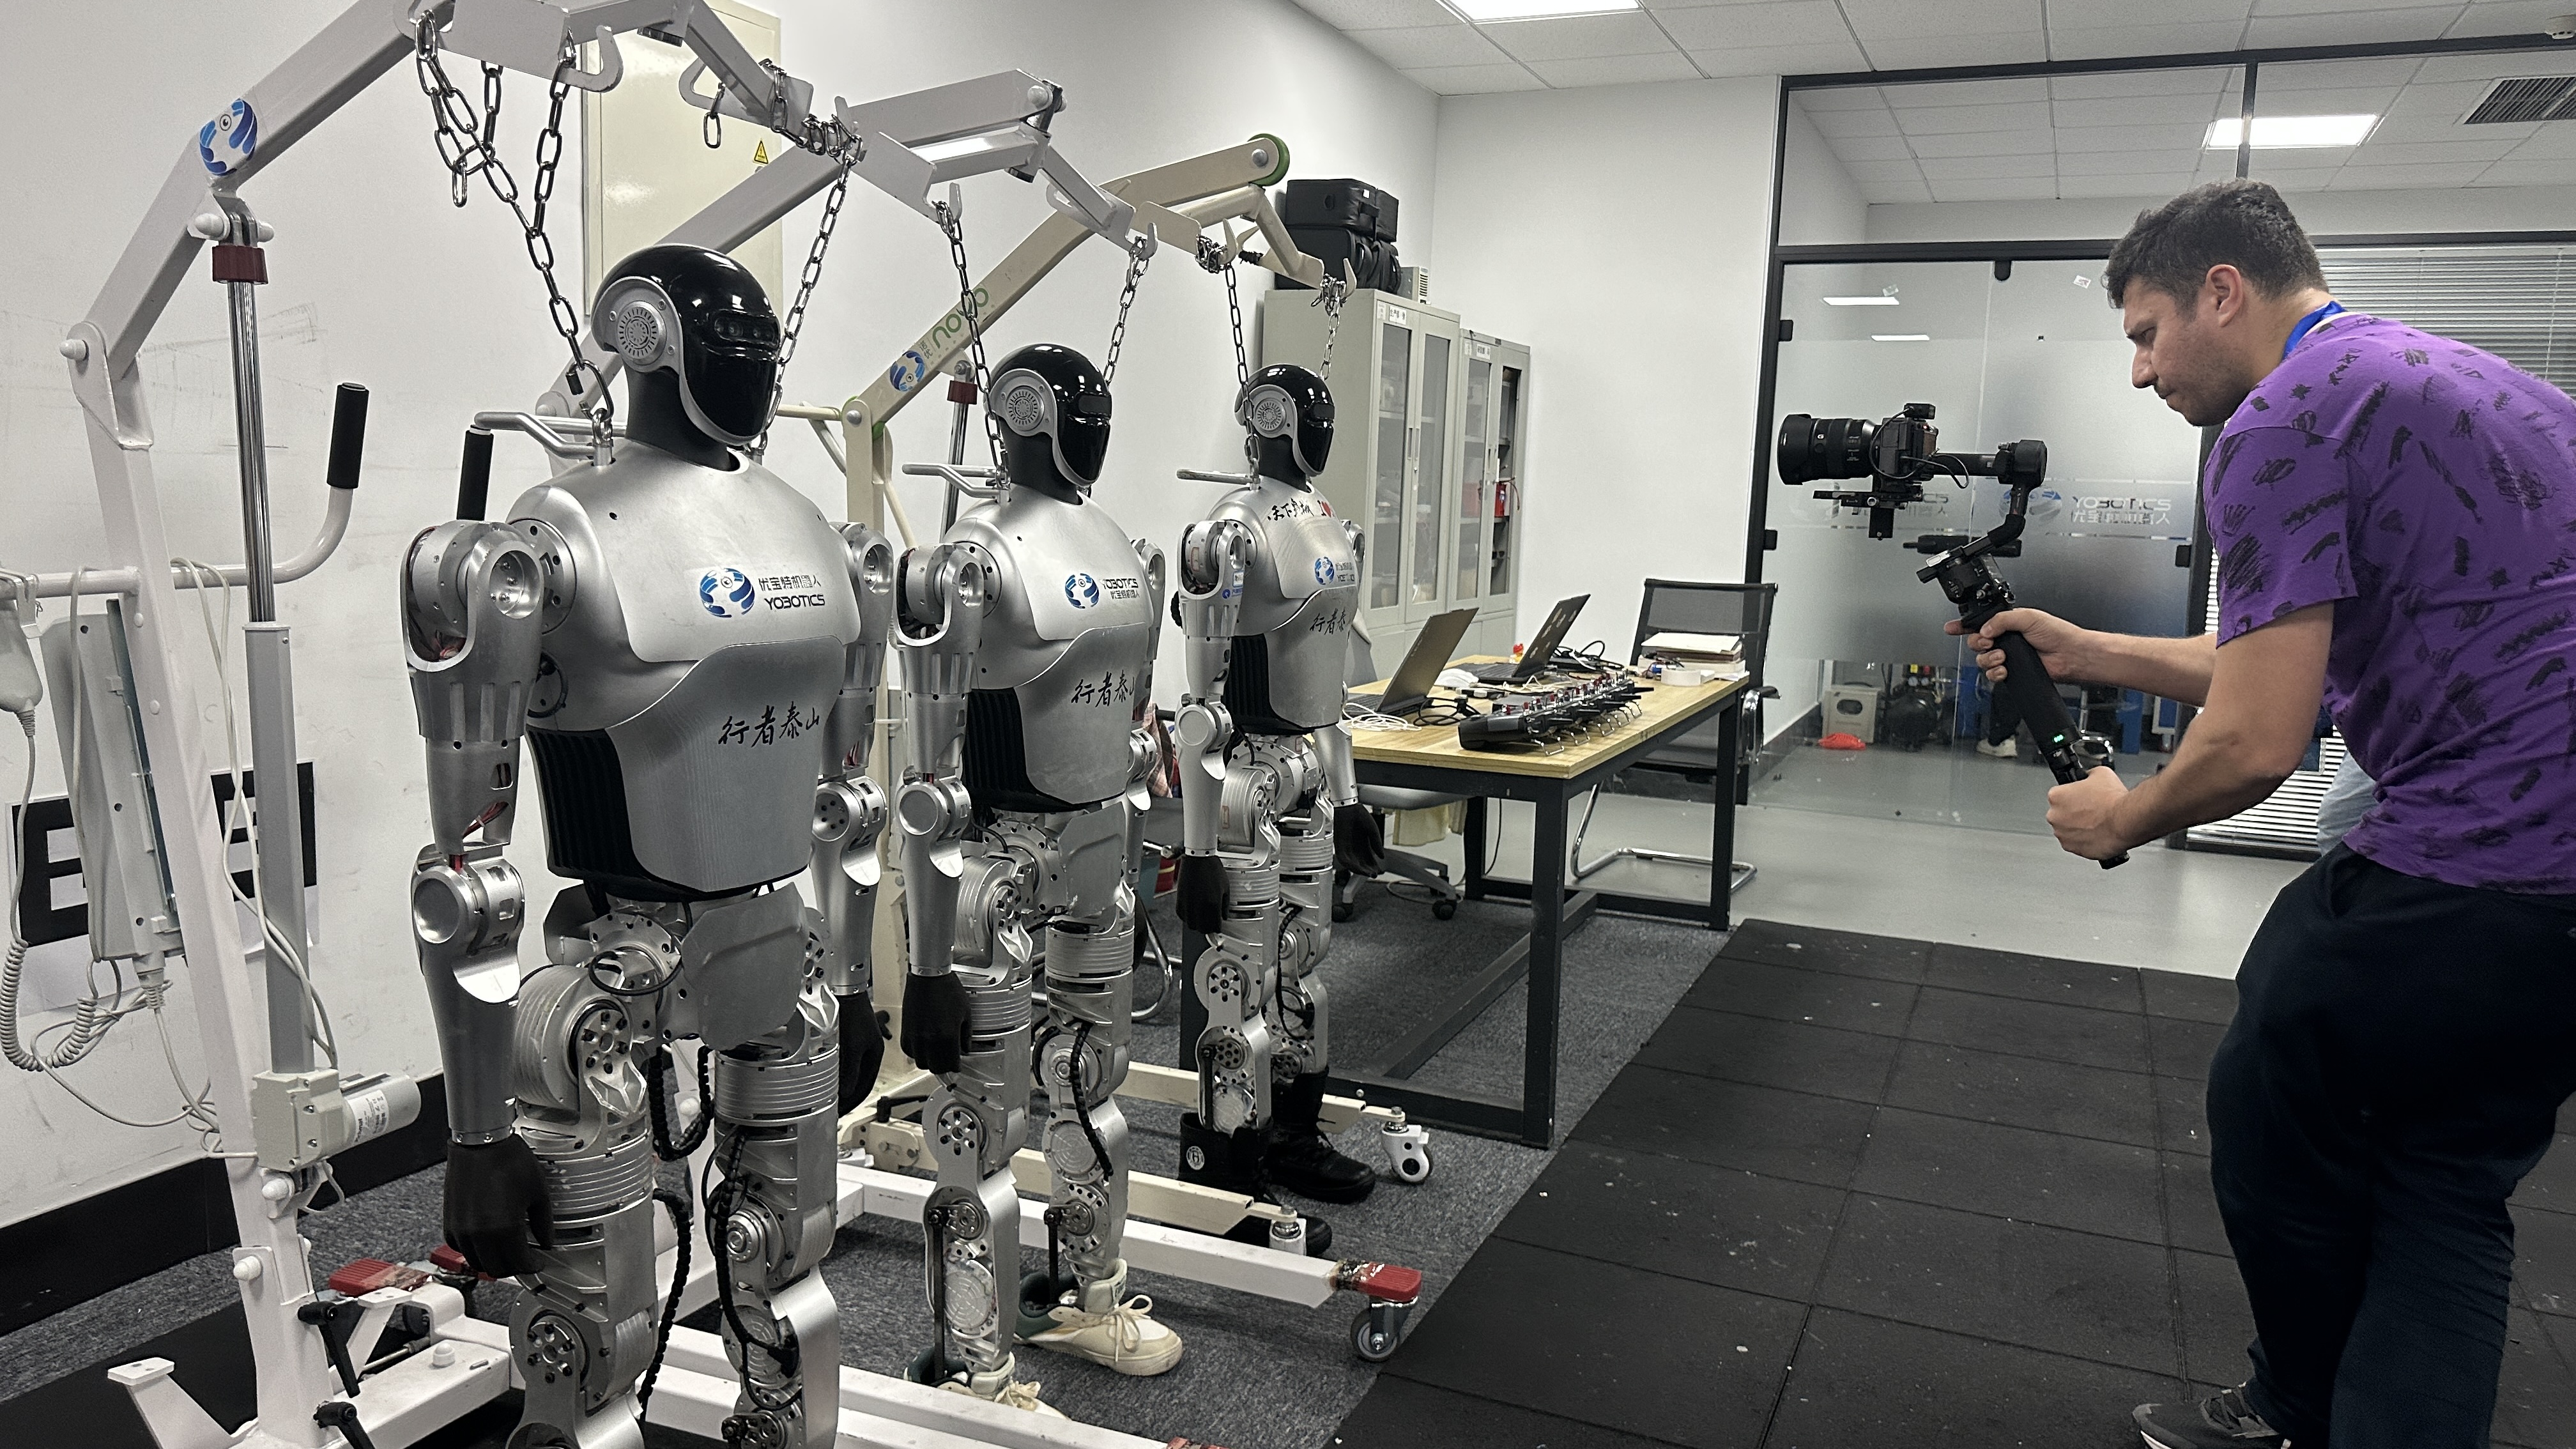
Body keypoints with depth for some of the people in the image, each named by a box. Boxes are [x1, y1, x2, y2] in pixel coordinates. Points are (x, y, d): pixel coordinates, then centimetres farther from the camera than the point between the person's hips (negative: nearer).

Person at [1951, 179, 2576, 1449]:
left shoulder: (2284, 422, -11)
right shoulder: (2455, 376, 19)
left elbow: (2255, 743, -17)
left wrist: (2123, 822, 3)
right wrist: (2082, 653, 24)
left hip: (2472, 871, -9)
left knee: (2272, 1120, 13)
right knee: (2446, 1201, 17)